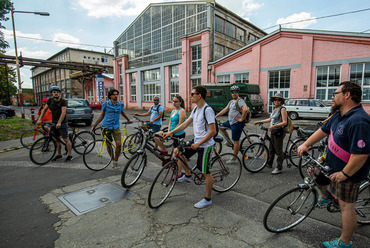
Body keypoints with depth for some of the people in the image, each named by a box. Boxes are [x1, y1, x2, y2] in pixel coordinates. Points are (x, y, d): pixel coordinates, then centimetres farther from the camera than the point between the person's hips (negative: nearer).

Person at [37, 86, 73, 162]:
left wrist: (59, 123, -31)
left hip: (62, 123, -6)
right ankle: (59, 154, 26)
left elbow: (63, 112, -22)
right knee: (57, 139, 14)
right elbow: (44, 109, 13)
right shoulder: (50, 100, 6)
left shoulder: (63, 101, -12)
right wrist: (40, 119, 2)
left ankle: (70, 155, 1)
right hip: (54, 123, 7)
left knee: (66, 139, -5)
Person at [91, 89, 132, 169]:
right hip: (106, 126, -1)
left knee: (119, 144, -11)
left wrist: (128, 120, 38)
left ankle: (116, 161, 8)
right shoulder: (105, 104, -2)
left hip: (116, 127, 1)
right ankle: (112, 159, 25)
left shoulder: (120, 104, 4)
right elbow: (101, 116, 5)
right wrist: (94, 125, 2)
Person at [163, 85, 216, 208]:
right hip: (196, 142, 9)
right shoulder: (196, 109, 9)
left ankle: (208, 199, 18)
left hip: (205, 145, -9)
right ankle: (188, 175, 27)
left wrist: (198, 144, -24)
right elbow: (185, 124, 11)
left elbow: (213, 131, -23)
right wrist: (170, 132, 4)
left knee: (206, 172, 0)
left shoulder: (207, 110, -20)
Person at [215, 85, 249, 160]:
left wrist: (241, 119, -23)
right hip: (230, 121, 9)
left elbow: (246, 109, -31)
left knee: (236, 141, -1)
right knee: (221, 127, 18)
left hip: (237, 123, -9)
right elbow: (225, 110, 17)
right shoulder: (231, 102, 14)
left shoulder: (240, 101, -15)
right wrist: (216, 116, 13)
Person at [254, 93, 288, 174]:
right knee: (271, 149, 20)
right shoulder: (275, 109, 13)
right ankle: (269, 163, 36)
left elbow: (284, 122, -19)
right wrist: (259, 121, 21)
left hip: (279, 132, -9)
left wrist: (274, 126, -31)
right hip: (273, 132, 9)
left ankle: (279, 168, 10)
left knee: (278, 151, 0)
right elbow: (270, 119, 22)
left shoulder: (282, 109, -12)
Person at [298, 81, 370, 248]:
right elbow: (324, 130, 12)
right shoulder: (339, 115, 3)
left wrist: (344, 173, -23)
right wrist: (306, 144, 4)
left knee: (346, 207, 4)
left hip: (349, 172, -9)